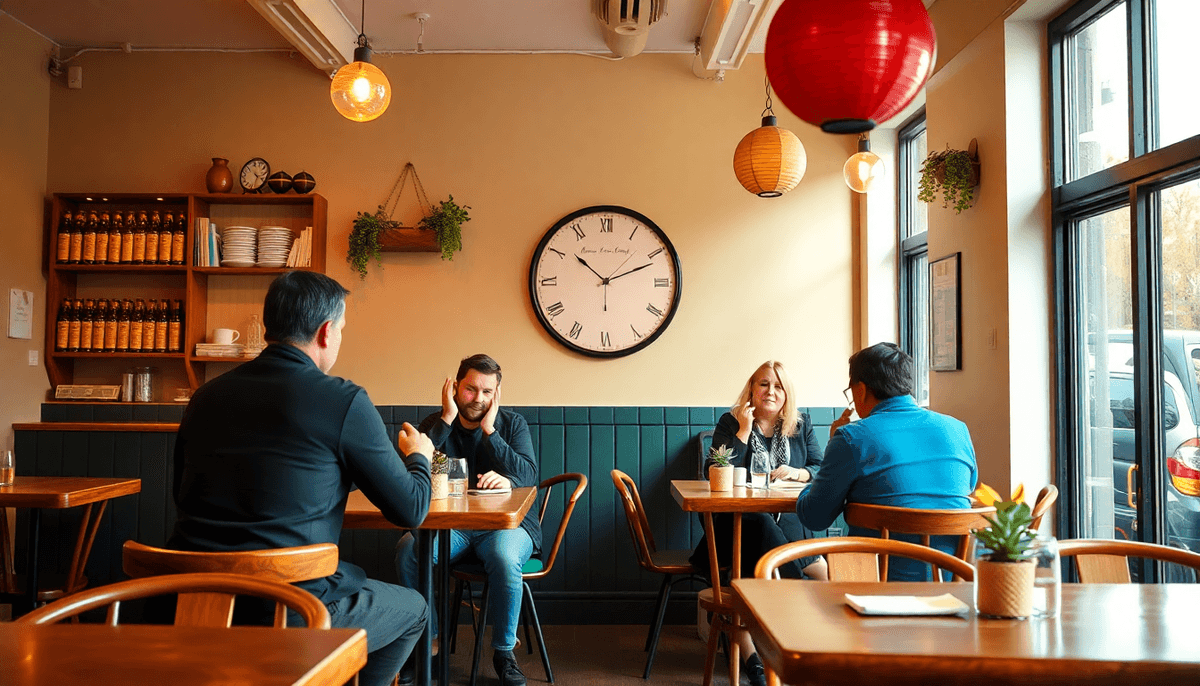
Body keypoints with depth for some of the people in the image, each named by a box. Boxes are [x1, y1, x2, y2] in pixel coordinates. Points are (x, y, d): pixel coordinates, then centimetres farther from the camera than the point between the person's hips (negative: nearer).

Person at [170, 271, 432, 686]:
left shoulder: (206, 395, 6)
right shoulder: (344, 401, -10)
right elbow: (411, 511, -3)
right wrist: (419, 456, 20)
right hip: (287, 613, -6)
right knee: (413, 609, 22)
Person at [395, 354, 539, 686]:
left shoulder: (512, 424, 5)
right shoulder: (436, 424, 7)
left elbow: (529, 477, -10)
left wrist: (489, 431, -16)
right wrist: (447, 419, -13)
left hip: (505, 522, -1)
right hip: (449, 525, 2)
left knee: (504, 557, -35)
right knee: (408, 551, -28)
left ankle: (504, 652, -14)